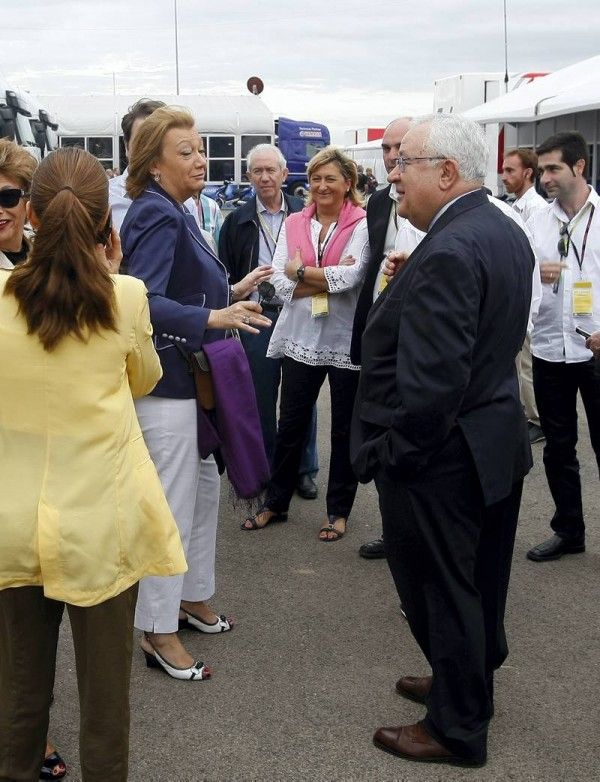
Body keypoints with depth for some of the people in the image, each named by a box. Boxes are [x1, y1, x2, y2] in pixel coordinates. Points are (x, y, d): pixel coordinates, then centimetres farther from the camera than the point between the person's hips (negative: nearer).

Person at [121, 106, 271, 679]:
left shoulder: (174, 213, 12)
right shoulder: (155, 215, -17)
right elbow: (144, 302, -29)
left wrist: (231, 293, 18)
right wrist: (212, 318, -37)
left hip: (192, 379, 10)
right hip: (166, 384, -10)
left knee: (203, 490, 19)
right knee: (171, 507, -2)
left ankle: (192, 599, 35)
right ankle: (157, 632, 10)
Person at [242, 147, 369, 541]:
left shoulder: (362, 224, -6)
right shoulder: (294, 224, 4)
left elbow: (350, 277, -21)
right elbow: (281, 283, -6)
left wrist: (301, 272, -11)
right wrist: (329, 279, -16)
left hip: (347, 342, -3)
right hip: (301, 339, 3)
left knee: (345, 430, 9)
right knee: (291, 424, 12)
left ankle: (339, 511, 23)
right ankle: (276, 503, 27)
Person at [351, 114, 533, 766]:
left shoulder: (447, 253, -25)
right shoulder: (505, 232, 6)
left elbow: (431, 379, -29)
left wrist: (393, 455, -17)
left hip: (439, 459, -10)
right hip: (497, 442, 10)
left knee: (441, 590, 6)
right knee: (480, 579, 22)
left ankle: (457, 729, 22)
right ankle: (469, 684, 42)